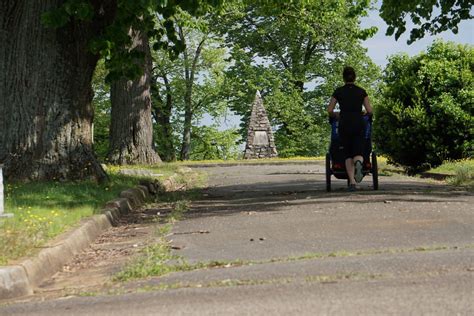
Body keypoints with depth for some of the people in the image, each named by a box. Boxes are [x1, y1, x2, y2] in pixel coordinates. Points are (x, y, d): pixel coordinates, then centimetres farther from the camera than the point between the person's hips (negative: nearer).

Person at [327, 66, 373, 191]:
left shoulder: (338, 91, 5)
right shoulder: (361, 91, 7)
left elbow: (330, 111, 4)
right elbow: (369, 111, 3)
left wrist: (337, 115, 24)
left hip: (344, 124, 0)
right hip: (359, 123, 0)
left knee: (348, 154, 9)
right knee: (358, 153, 2)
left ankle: (352, 182, -7)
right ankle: (358, 163, -36)